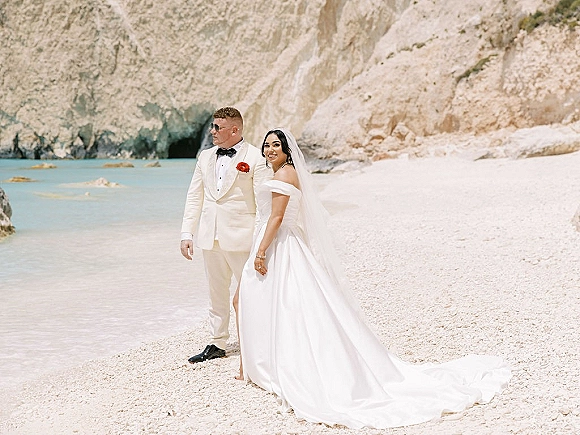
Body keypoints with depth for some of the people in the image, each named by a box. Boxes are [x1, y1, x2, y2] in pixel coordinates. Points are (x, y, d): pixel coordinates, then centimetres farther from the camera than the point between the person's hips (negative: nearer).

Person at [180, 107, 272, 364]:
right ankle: (217, 344, 23)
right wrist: (187, 234, 8)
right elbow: (194, 197, 14)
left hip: (241, 236, -6)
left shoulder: (256, 158, -6)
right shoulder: (205, 157, 12)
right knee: (217, 293, 13)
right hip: (210, 237, 6)